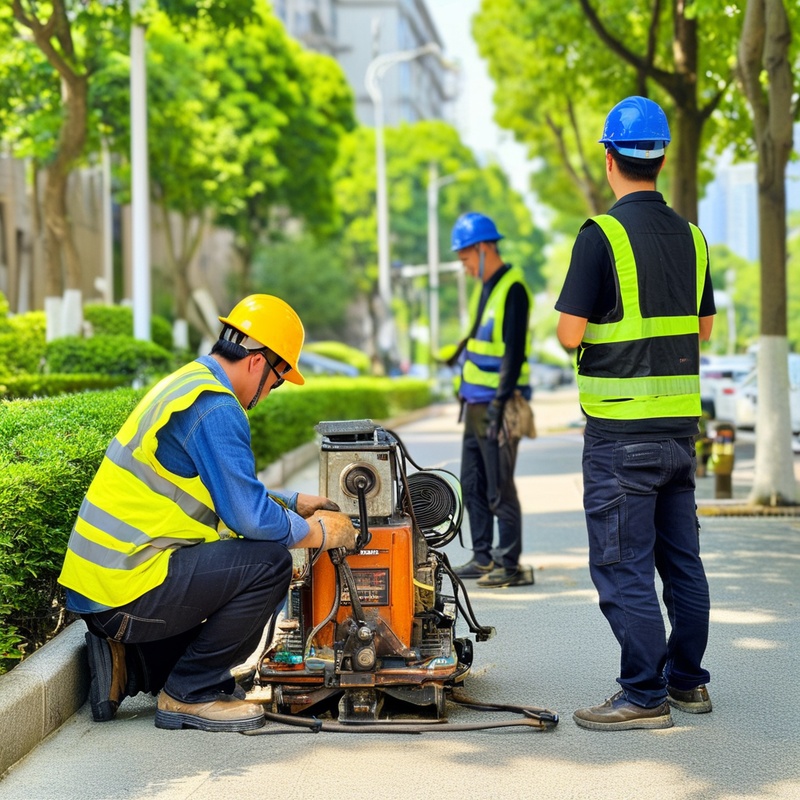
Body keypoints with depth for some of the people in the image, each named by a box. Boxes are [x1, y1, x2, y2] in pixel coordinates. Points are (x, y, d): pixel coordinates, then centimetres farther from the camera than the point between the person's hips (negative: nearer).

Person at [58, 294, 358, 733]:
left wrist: (295, 502, 28)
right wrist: (318, 533, -3)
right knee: (269, 561, -14)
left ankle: (127, 665, 13)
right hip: (125, 589, -10)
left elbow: (228, 488, 28)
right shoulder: (216, 408, -17)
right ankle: (189, 694, -3)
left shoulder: (185, 384, 15)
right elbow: (247, 516, -19)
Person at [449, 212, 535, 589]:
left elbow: (514, 351, -19)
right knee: (473, 484, 13)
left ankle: (510, 564, 1)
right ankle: (483, 558, 21)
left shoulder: (512, 289, -14)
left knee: (499, 488, -5)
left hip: (497, 405, -10)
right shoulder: (485, 287, 15)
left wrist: (500, 404, -21)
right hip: (476, 402, 10)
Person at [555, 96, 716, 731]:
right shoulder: (690, 236, 8)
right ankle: (688, 680, 23)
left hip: (621, 427, -7)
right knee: (681, 556, 15)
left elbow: (570, 333, -13)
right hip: (681, 422, 7)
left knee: (623, 565, -1)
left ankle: (645, 696, 1)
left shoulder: (603, 235, -13)